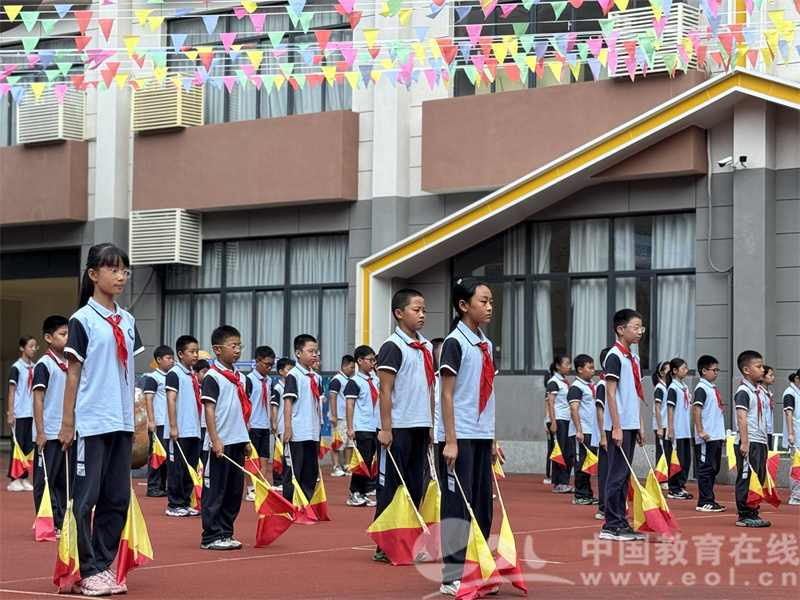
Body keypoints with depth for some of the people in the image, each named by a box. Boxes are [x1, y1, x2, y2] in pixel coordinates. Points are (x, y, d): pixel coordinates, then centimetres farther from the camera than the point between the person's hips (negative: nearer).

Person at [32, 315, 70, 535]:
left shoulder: (68, 366, 12)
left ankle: (61, 523, 16)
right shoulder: (44, 365, -8)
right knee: (45, 480, -1)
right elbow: (38, 400, -11)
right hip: (49, 434, -7)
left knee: (63, 480, 10)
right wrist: (40, 432, -15)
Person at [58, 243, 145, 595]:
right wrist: (67, 422, -7)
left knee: (117, 499, 8)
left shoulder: (128, 322, 12)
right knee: (86, 498, -3)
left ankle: (104, 566, 15)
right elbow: (74, 373, -5)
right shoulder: (82, 320, -5)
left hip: (122, 424, 6)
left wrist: (135, 418, 14)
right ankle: (87, 571, 3)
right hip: (92, 423, -6)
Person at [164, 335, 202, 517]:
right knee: (177, 469, -4)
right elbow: (171, 400, -13)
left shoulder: (194, 376, 16)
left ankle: (185, 503, 15)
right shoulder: (174, 374, -7)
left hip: (194, 432, 8)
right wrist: (173, 427, -18)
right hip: (179, 432, -8)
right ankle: (174, 505, 1)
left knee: (190, 470, 9)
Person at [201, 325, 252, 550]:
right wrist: (215, 439, -19)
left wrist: (246, 440, 17)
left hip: (238, 442, 8)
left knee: (235, 490, 10)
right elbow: (209, 409, -13)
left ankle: (226, 533, 18)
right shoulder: (212, 377, -8)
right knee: (215, 490, -4)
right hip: (221, 443, -8)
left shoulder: (242, 378, 14)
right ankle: (211, 536, 1)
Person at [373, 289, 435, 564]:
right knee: (390, 489, -3)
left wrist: (432, 426, 15)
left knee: (415, 488, 9)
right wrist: (385, 429, -15)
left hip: (421, 428, 7)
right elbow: (385, 391, -12)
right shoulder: (393, 347, -8)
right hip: (398, 429, -7)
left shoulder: (427, 348, 14)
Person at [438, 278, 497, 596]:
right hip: (460, 437, -7)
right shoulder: (455, 343, -8)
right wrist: (450, 441, -16)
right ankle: (452, 577, 0)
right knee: (458, 505, -4)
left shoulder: (485, 345, 13)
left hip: (482, 437, 7)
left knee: (482, 506, 9)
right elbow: (446, 395, -12)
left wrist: (493, 439, 15)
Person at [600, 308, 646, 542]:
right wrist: (616, 427, -18)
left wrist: (640, 425, 15)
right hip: (619, 426, -9)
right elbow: (610, 393, -14)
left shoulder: (634, 359, 15)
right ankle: (611, 525, -2)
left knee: (624, 475, 11)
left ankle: (621, 523, 15)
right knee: (617, 474, -6)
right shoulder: (615, 356, -10)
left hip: (631, 426, 9)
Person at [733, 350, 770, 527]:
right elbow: (741, 418, -18)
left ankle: (753, 513, 17)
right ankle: (744, 516, -3)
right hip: (748, 444, -9)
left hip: (760, 442, 9)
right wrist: (744, 442, -23)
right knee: (746, 479, -6)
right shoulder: (743, 392, -11)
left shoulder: (758, 392, 17)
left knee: (759, 479, 11)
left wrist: (765, 440, 19)